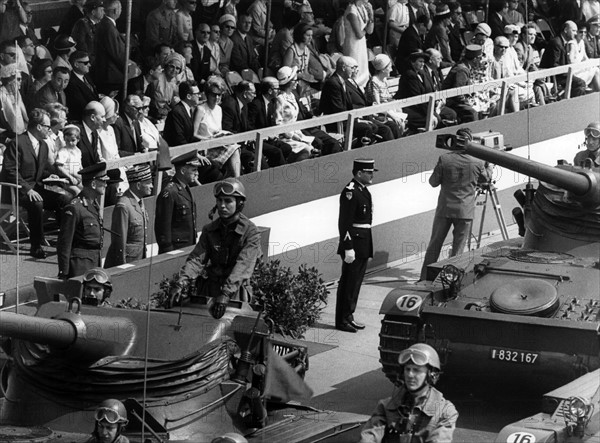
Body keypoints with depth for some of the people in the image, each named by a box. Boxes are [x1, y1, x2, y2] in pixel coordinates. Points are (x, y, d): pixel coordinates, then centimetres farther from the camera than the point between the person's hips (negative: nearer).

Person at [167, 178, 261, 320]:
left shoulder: (251, 232, -6)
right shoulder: (209, 230, 9)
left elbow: (243, 266, -19)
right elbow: (196, 259, -3)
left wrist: (225, 294, -33)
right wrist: (180, 283, -21)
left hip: (235, 293, -4)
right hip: (208, 291, 4)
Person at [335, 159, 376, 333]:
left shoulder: (363, 190, 14)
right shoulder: (350, 192, -17)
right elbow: (344, 223, -20)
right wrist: (348, 248, -23)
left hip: (363, 244, 10)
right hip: (354, 243, -10)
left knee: (355, 281, 15)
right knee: (349, 282, -4)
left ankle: (348, 317, 22)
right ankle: (343, 320, 2)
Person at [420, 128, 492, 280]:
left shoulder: (444, 159, -10)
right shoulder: (478, 162, -8)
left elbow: (433, 182, 0)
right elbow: (487, 178, 11)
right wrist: (489, 165, 28)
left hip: (444, 209, 1)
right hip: (465, 211, -1)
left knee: (434, 245, 11)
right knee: (458, 248, 7)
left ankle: (425, 279, 15)